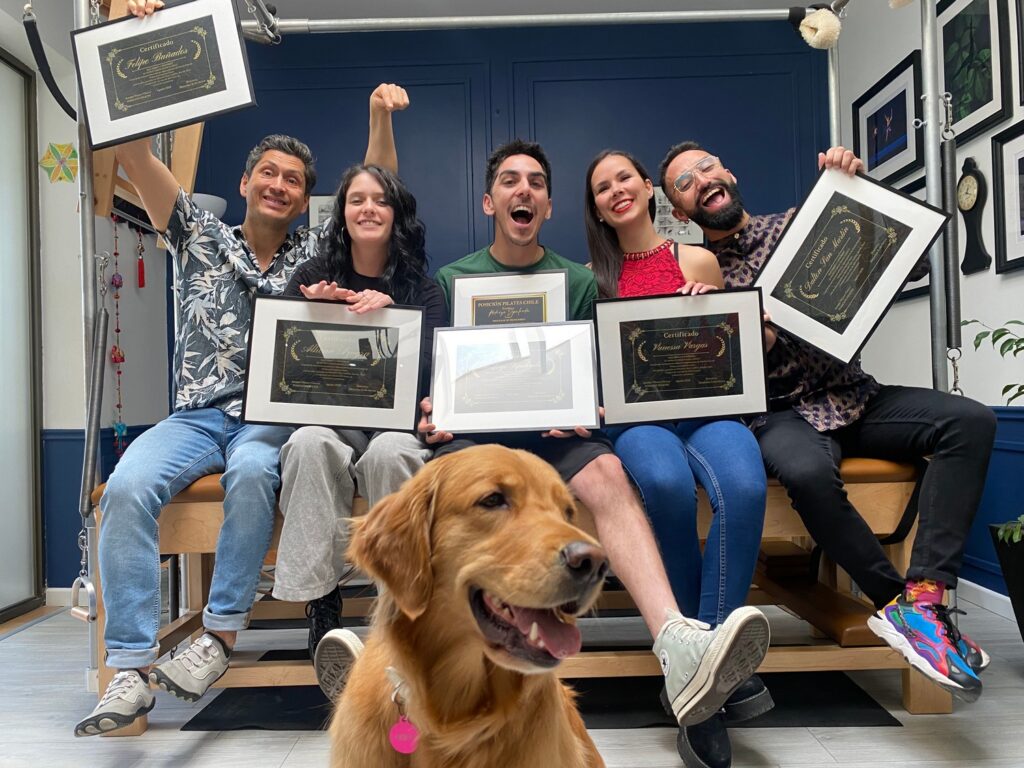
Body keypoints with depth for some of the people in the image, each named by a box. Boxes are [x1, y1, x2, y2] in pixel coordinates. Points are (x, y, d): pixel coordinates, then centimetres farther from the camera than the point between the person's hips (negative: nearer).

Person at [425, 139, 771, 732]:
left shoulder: (578, 280, 18)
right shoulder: (453, 278, 16)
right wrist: (431, 410, -10)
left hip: (556, 434, 1)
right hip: (473, 430, 0)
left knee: (608, 474, -33)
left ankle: (678, 645, -50)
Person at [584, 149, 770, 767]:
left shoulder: (698, 260, 15)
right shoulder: (594, 275, 16)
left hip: (706, 405, 1)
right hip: (636, 414, 0)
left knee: (744, 486, -35)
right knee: (667, 484, -37)